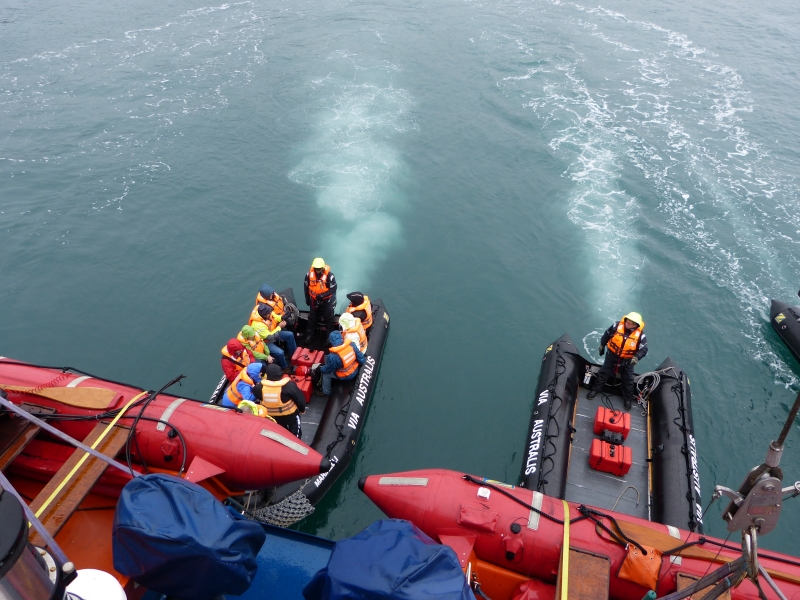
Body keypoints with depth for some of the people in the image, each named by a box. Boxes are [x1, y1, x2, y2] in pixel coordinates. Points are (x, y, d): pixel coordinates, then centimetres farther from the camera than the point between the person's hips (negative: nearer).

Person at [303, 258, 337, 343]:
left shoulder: (329, 275, -27)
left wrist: (322, 295, -30)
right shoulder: (309, 274, -16)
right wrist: (307, 298, 3)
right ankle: (310, 334, 36)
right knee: (312, 317, 18)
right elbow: (306, 286, 0)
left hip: (326, 300, -3)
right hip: (314, 299, 3)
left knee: (328, 318, 12)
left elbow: (333, 289, -21)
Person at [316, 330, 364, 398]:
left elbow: (328, 369, -15)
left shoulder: (333, 357, -33)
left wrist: (320, 369, 6)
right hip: (355, 370, 6)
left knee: (325, 374, 14)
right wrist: (361, 363, 15)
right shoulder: (352, 344, -21)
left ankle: (326, 392, 34)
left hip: (345, 376, -6)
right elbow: (360, 357, -8)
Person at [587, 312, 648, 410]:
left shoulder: (640, 335, -20)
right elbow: (607, 335, -2)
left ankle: (628, 399, 28)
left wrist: (636, 357, -33)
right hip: (612, 355, 0)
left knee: (628, 380, 11)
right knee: (604, 373, 9)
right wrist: (602, 346, 7)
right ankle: (595, 389, 24)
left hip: (627, 360, 0)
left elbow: (643, 349, -15)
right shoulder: (617, 326, -18)